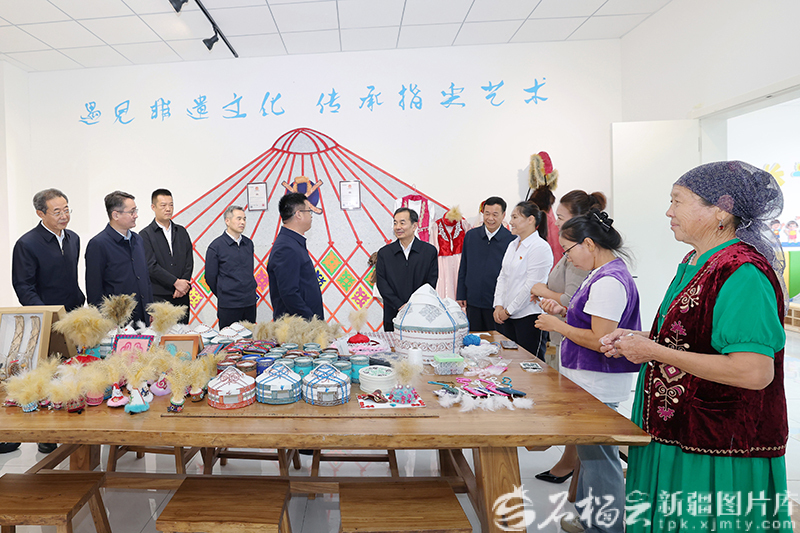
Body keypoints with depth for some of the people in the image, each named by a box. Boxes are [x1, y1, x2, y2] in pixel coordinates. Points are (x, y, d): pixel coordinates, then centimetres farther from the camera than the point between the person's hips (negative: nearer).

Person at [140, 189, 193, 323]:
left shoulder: (181, 231, 14)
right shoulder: (145, 234, 0)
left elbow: (189, 261, 8)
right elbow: (151, 266, -9)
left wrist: (184, 284, -6)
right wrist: (176, 282, -13)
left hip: (181, 295, 4)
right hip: (158, 296, -4)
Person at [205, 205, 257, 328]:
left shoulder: (249, 243, 9)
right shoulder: (216, 246, -7)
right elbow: (210, 277, -2)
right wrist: (223, 295, 7)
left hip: (250, 303, 5)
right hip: (229, 305, -5)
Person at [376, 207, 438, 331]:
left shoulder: (430, 251, 2)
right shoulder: (384, 253, 5)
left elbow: (431, 283, -1)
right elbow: (382, 284, -2)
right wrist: (400, 306, -12)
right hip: (393, 317, 1)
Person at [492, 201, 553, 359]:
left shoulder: (540, 247, -12)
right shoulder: (512, 245, 13)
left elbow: (531, 285, -16)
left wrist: (509, 310, -11)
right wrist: (499, 306, 2)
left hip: (529, 316, -7)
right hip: (507, 316, 8)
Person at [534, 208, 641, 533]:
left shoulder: (608, 281, -21)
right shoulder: (607, 272, 11)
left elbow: (600, 340, -24)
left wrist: (557, 326, -14)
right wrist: (564, 311, 7)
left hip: (599, 385, -11)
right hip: (592, 382, 11)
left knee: (599, 457, 3)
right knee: (591, 453, 21)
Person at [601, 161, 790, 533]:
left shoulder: (742, 274, -21)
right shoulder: (697, 261, 8)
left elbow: (754, 372, -28)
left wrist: (654, 351, -23)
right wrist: (640, 340, 4)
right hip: (677, 434, 9)